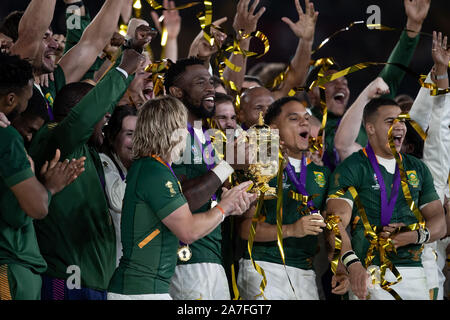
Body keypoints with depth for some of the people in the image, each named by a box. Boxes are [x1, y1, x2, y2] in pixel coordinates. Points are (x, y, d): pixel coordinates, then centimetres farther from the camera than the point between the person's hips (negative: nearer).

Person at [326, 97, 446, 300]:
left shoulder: (418, 169, 17)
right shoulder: (351, 169, 0)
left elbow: (439, 223, 16)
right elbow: (337, 223, -12)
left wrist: (416, 236, -7)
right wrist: (352, 264, -30)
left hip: (414, 273, 5)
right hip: (370, 274, -5)